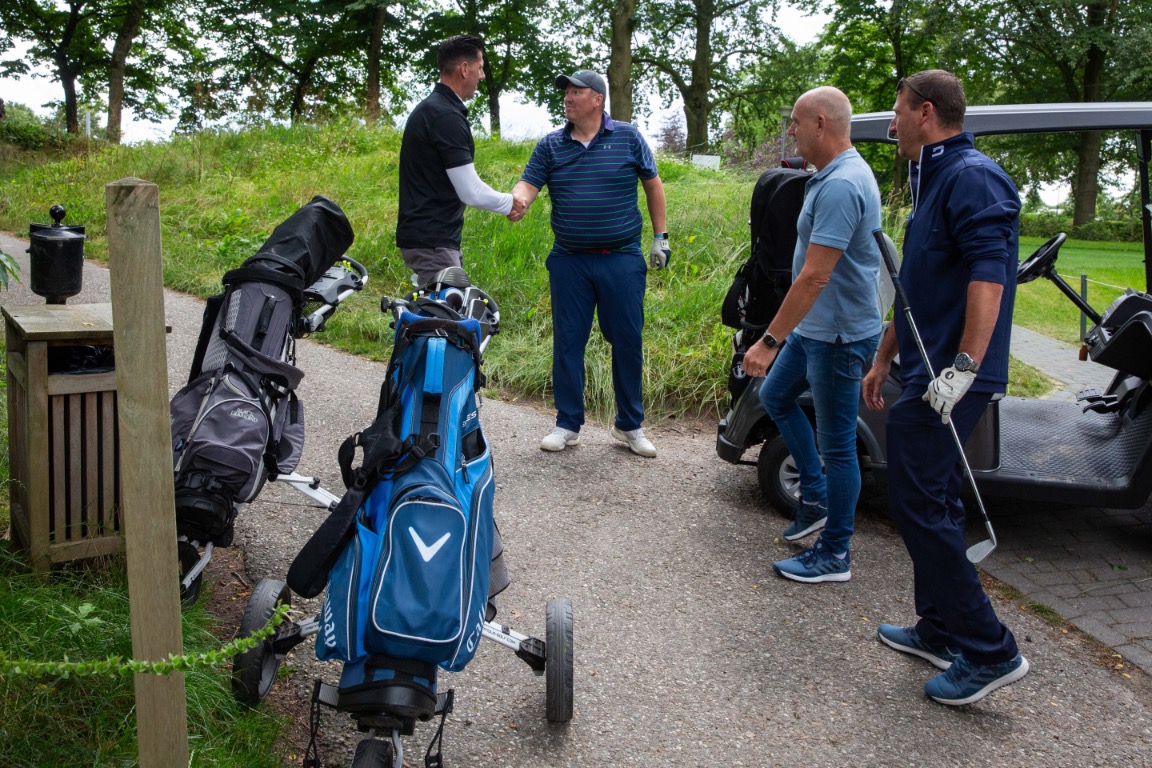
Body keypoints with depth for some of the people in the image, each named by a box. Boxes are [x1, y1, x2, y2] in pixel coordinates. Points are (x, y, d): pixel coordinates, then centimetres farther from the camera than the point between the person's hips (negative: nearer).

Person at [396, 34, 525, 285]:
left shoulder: (429, 108, 15)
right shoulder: (446, 116, -18)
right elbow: (471, 192, -20)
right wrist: (508, 203, -2)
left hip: (425, 234, 10)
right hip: (432, 242, -10)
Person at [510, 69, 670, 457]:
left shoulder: (628, 138, 2)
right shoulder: (550, 145, 6)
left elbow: (653, 185, 8)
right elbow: (528, 183, -4)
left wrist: (660, 237, 5)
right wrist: (517, 201, -28)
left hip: (622, 260, -1)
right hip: (569, 261, 2)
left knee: (628, 341, 4)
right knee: (567, 342, 5)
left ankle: (629, 424, 18)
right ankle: (567, 424, 18)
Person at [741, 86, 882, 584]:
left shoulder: (841, 187, -25)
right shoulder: (835, 176, 9)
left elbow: (814, 277, -29)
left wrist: (769, 340, -25)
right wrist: (781, 335, 21)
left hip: (838, 334, -11)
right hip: (815, 327, 11)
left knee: (837, 443, 1)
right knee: (775, 396, 24)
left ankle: (834, 556, 15)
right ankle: (816, 497, 32)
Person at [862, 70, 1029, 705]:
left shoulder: (971, 177, -12)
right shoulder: (934, 181, 20)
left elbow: (989, 276, -24)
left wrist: (964, 368, -29)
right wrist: (883, 362, 27)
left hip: (948, 377, -11)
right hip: (925, 372, 11)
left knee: (918, 503, -9)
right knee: (931, 504, 15)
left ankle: (990, 651, 0)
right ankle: (940, 631, 26)